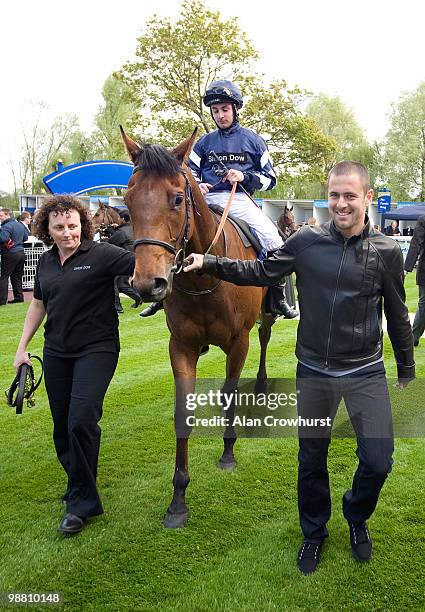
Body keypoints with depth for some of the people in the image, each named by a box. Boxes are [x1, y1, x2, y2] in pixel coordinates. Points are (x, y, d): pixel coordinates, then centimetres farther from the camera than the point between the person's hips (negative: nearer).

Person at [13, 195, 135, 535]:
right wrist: (22, 347, 18)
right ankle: (79, 484, 33)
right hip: (56, 353, 6)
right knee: (62, 427, 12)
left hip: (96, 349, -6)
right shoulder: (47, 262, 9)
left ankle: (82, 501, 1)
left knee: (81, 420, -16)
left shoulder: (101, 254, -9)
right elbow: (38, 305, 19)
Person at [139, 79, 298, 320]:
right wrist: (196, 186, -3)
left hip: (240, 200, -2)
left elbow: (270, 178, 10)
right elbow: (190, 173, 20)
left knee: (272, 239, -24)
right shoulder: (205, 142, 15)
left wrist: (244, 177, -9)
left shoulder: (253, 140, 10)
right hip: (207, 200, 2)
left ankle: (278, 298, -9)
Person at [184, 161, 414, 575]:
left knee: (378, 460, 1)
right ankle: (314, 533, 38)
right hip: (314, 371, 0)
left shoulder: (387, 252, -5)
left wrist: (407, 371, 11)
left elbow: (397, 315, 4)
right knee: (312, 461, 13)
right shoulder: (306, 241, -6)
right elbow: (260, 273, 1)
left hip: (366, 372, 0)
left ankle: (357, 517, 35)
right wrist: (209, 263, -11)